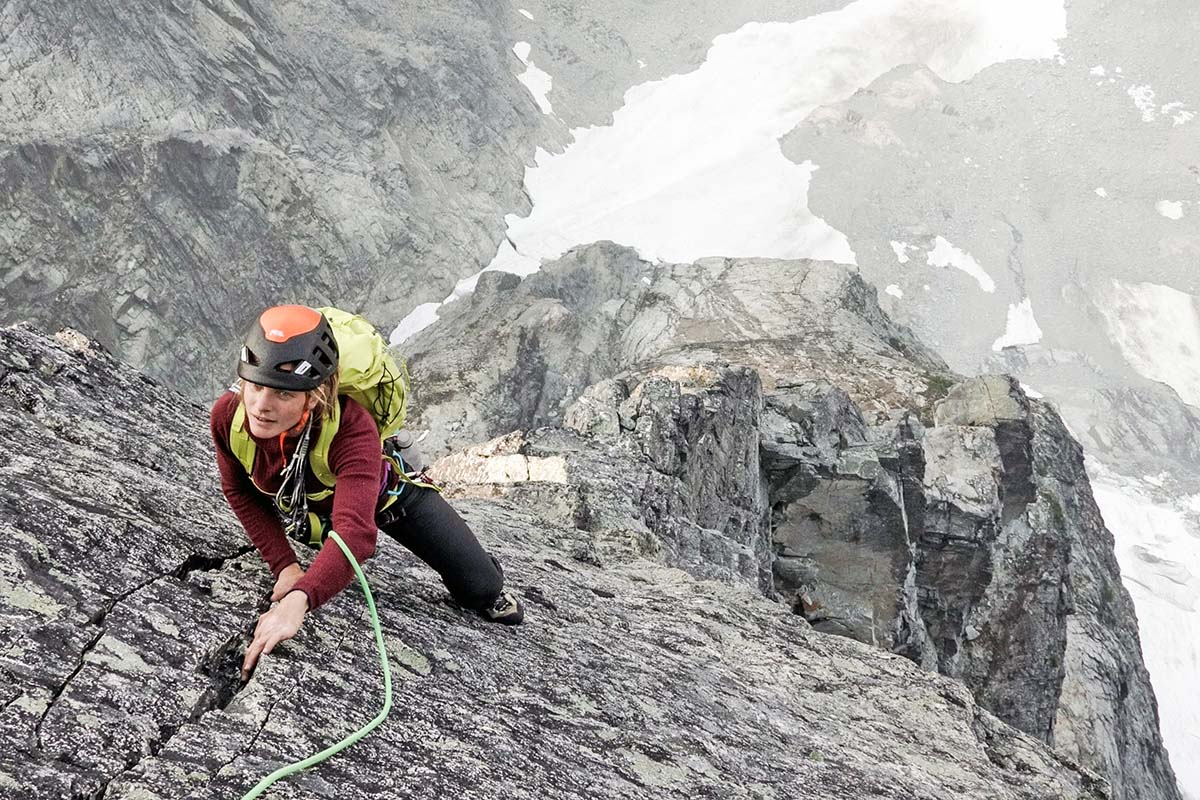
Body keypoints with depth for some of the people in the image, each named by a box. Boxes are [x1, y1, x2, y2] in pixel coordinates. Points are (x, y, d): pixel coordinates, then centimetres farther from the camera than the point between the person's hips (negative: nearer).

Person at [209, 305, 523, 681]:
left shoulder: (352, 427, -49)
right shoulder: (227, 416, -36)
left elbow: (355, 530, -63)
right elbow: (240, 492, -16)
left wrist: (298, 600, -80)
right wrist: (284, 566, -26)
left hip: (381, 491, -3)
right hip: (301, 502, 3)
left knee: (479, 586, 5)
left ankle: (489, 593, 43)